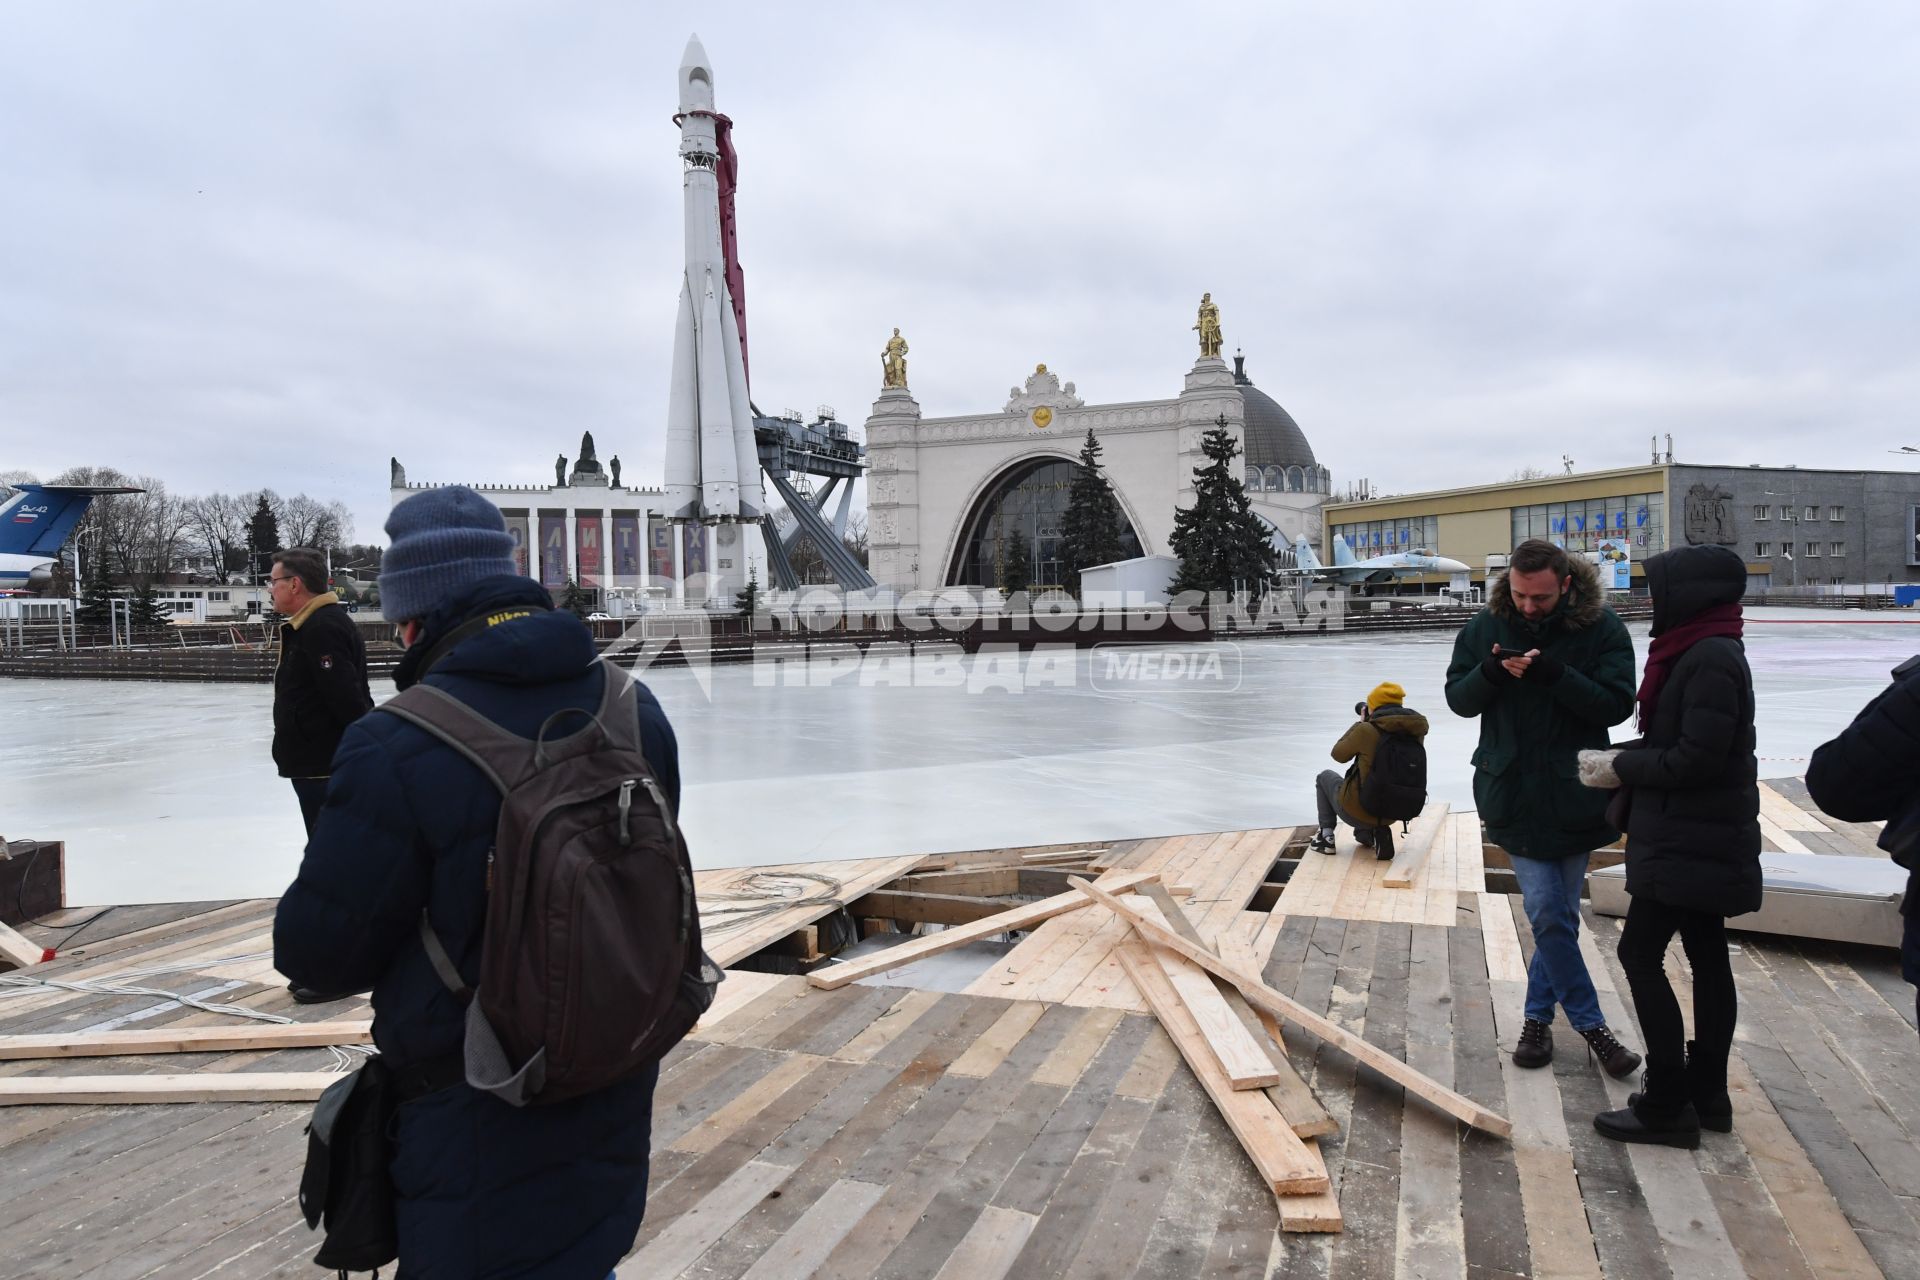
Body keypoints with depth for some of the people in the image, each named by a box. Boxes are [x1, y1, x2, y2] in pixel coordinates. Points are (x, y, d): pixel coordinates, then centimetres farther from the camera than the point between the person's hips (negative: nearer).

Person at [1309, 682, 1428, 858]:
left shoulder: (1367, 731, -22)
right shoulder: (1416, 732, -6)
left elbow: (1339, 754, -4)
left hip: (1356, 812, -5)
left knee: (1324, 776, 26)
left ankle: (1326, 836, 20)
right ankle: (1367, 834, 30)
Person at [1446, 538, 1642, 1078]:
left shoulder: (1602, 628, -8)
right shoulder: (1486, 626, -3)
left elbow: (1617, 704, -14)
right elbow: (1458, 698, 1)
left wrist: (1554, 674, -28)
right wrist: (1490, 672, -20)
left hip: (1575, 795, 0)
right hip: (1513, 795, 0)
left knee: (1559, 917, 11)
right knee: (1547, 914, -3)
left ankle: (1538, 1017, 29)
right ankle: (1591, 1025, 13)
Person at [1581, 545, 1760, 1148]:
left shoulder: (1711, 658, -20)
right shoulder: (1702, 651, 11)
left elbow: (1698, 758, -23)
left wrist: (1623, 768, -12)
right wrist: (1619, 758, 0)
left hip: (1692, 842, -10)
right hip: (1699, 839, 10)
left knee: (1640, 951, -5)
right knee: (1706, 957, 15)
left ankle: (1666, 1105, 4)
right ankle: (1706, 1094, 26)